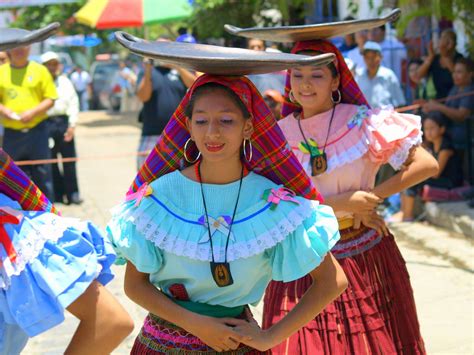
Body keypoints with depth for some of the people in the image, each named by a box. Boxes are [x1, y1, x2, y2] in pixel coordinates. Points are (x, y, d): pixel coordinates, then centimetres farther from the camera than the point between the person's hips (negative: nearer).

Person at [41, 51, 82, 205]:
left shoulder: (65, 82, 10)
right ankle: (57, 194, 13)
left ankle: (72, 193, 9)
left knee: (69, 159, 2)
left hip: (63, 122, 2)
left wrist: (72, 124, -4)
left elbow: (73, 102, 6)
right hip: (46, 124, -2)